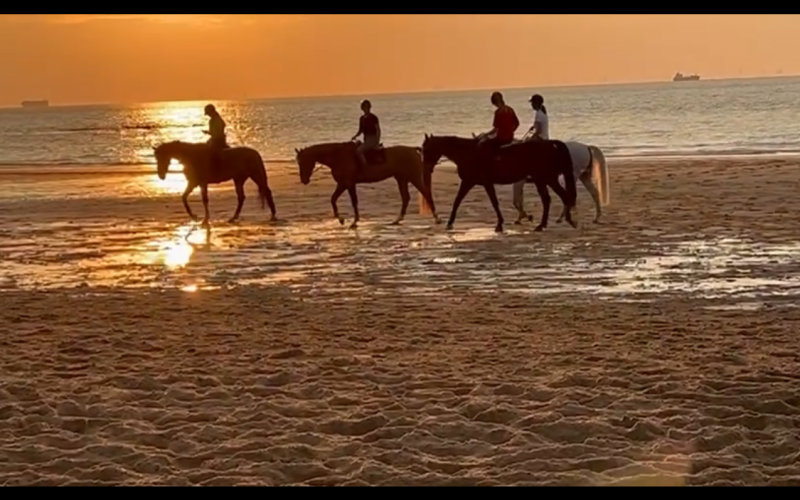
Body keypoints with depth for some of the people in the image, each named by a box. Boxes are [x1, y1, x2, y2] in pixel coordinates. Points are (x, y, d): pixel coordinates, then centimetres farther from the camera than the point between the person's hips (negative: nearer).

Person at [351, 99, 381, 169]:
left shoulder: (373, 118, -10)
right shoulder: (362, 118, 11)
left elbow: (378, 130, -11)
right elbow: (361, 130, 19)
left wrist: (377, 143, -20)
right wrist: (355, 136, 0)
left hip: (372, 139, -9)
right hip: (366, 140, 9)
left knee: (359, 150, -26)